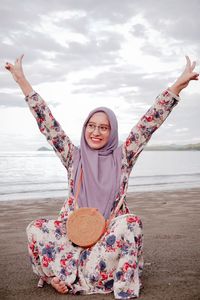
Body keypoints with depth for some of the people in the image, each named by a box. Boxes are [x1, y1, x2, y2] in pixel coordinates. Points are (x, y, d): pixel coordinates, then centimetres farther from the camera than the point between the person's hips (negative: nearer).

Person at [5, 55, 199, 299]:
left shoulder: (122, 157, 0)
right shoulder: (74, 156, 3)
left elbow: (149, 123, -7)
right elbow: (47, 123, -1)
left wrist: (179, 84, -12)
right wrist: (21, 80, -3)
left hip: (110, 231, -1)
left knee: (130, 224, -33)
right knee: (35, 229, -22)